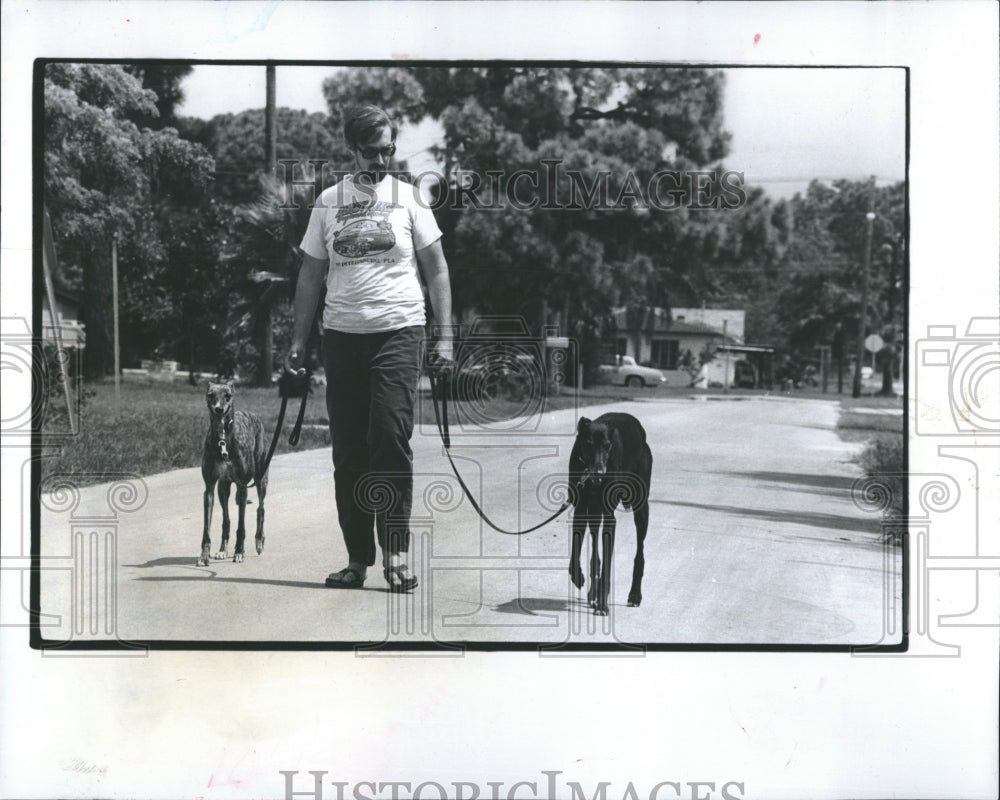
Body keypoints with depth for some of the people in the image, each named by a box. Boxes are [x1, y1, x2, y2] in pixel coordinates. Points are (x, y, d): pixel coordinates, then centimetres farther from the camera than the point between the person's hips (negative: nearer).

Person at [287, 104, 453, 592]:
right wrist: (298, 341, 8)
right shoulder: (329, 202, 10)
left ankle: (396, 552, -7)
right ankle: (357, 558, 13)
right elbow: (311, 275, 13)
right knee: (348, 451, 5)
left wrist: (445, 334, -2)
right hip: (342, 335, 3)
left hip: (398, 331, -3)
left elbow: (436, 270, 6)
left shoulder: (409, 197, 5)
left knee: (391, 439, -13)